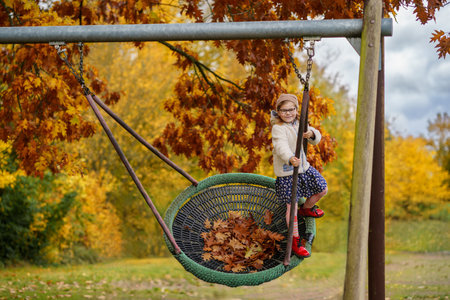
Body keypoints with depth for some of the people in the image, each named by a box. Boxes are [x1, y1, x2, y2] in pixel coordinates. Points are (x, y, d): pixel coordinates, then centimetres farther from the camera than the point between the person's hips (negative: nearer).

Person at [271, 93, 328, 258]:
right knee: (292, 206, -5)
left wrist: (311, 134, -26)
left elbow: (317, 138, -1)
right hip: (286, 172, -8)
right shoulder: (278, 128, -18)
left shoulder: (299, 124, 5)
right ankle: (295, 241, 5)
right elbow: (281, 146, -35)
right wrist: (290, 159, -55)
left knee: (322, 189, 19)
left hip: (303, 167, 8)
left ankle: (306, 208, 48)